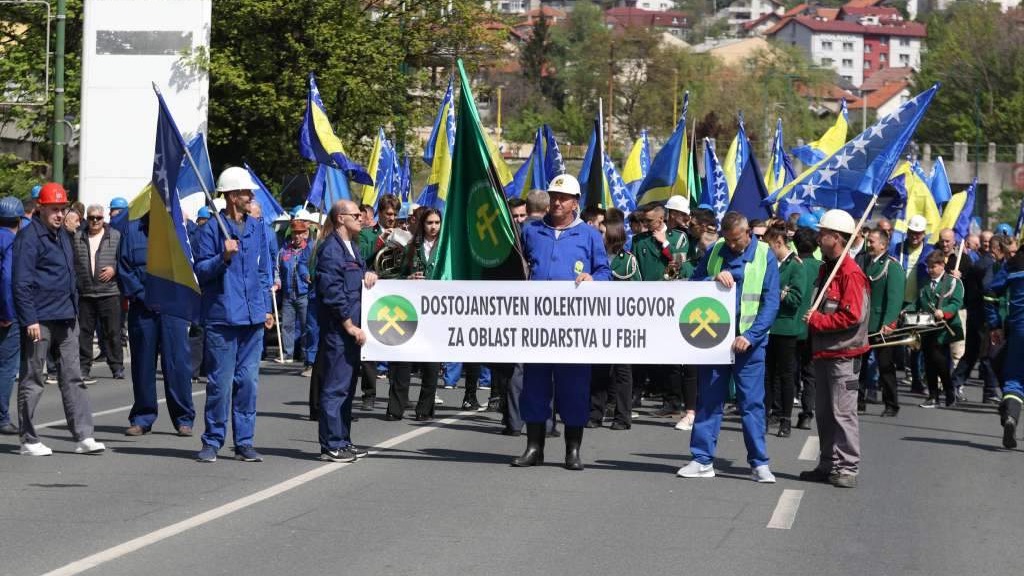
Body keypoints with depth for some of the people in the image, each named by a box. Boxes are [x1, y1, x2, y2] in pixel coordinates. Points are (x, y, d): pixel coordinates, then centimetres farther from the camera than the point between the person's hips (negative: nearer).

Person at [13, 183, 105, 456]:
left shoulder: (62, 236, 16)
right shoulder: (29, 237, -10)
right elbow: (22, 282, -15)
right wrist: (29, 320, -19)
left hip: (66, 320, 8)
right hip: (40, 320, -8)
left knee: (73, 377, 4)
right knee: (32, 380, 1)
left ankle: (83, 436, 3)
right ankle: (29, 440, 8)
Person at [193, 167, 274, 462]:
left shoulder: (257, 228, 13)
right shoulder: (212, 230, -5)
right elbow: (201, 270, -6)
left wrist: (266, 307, 14)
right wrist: (223, 257, -22)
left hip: (253, 317, 5)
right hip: (221, 316, -5)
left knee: (248, 380, 5)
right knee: (220, 382, -3)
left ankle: (244, 442, 12)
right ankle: (212, 441, 6)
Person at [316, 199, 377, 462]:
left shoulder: (352, 247, 17)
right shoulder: (330, 249, -13)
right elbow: (332, 291, -18)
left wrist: (369, 274, 5)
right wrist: (350, 326, -17)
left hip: (352, 327, 10)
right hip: (336, 329, -10)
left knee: (348, 385, 13)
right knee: (336, 386, -7)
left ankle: (342, 441, 20)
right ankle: (331, 445, -3)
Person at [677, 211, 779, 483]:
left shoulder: (765, 257, -3)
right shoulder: (714, 252, 6)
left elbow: (771, 303, -7)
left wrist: (750, 336, -18)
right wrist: (714, 279, -14)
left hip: (748, 342, -3)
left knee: (752, 403, -2)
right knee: (708, 400, 6)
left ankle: (759, 463, 3)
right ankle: (702, 459, 11)